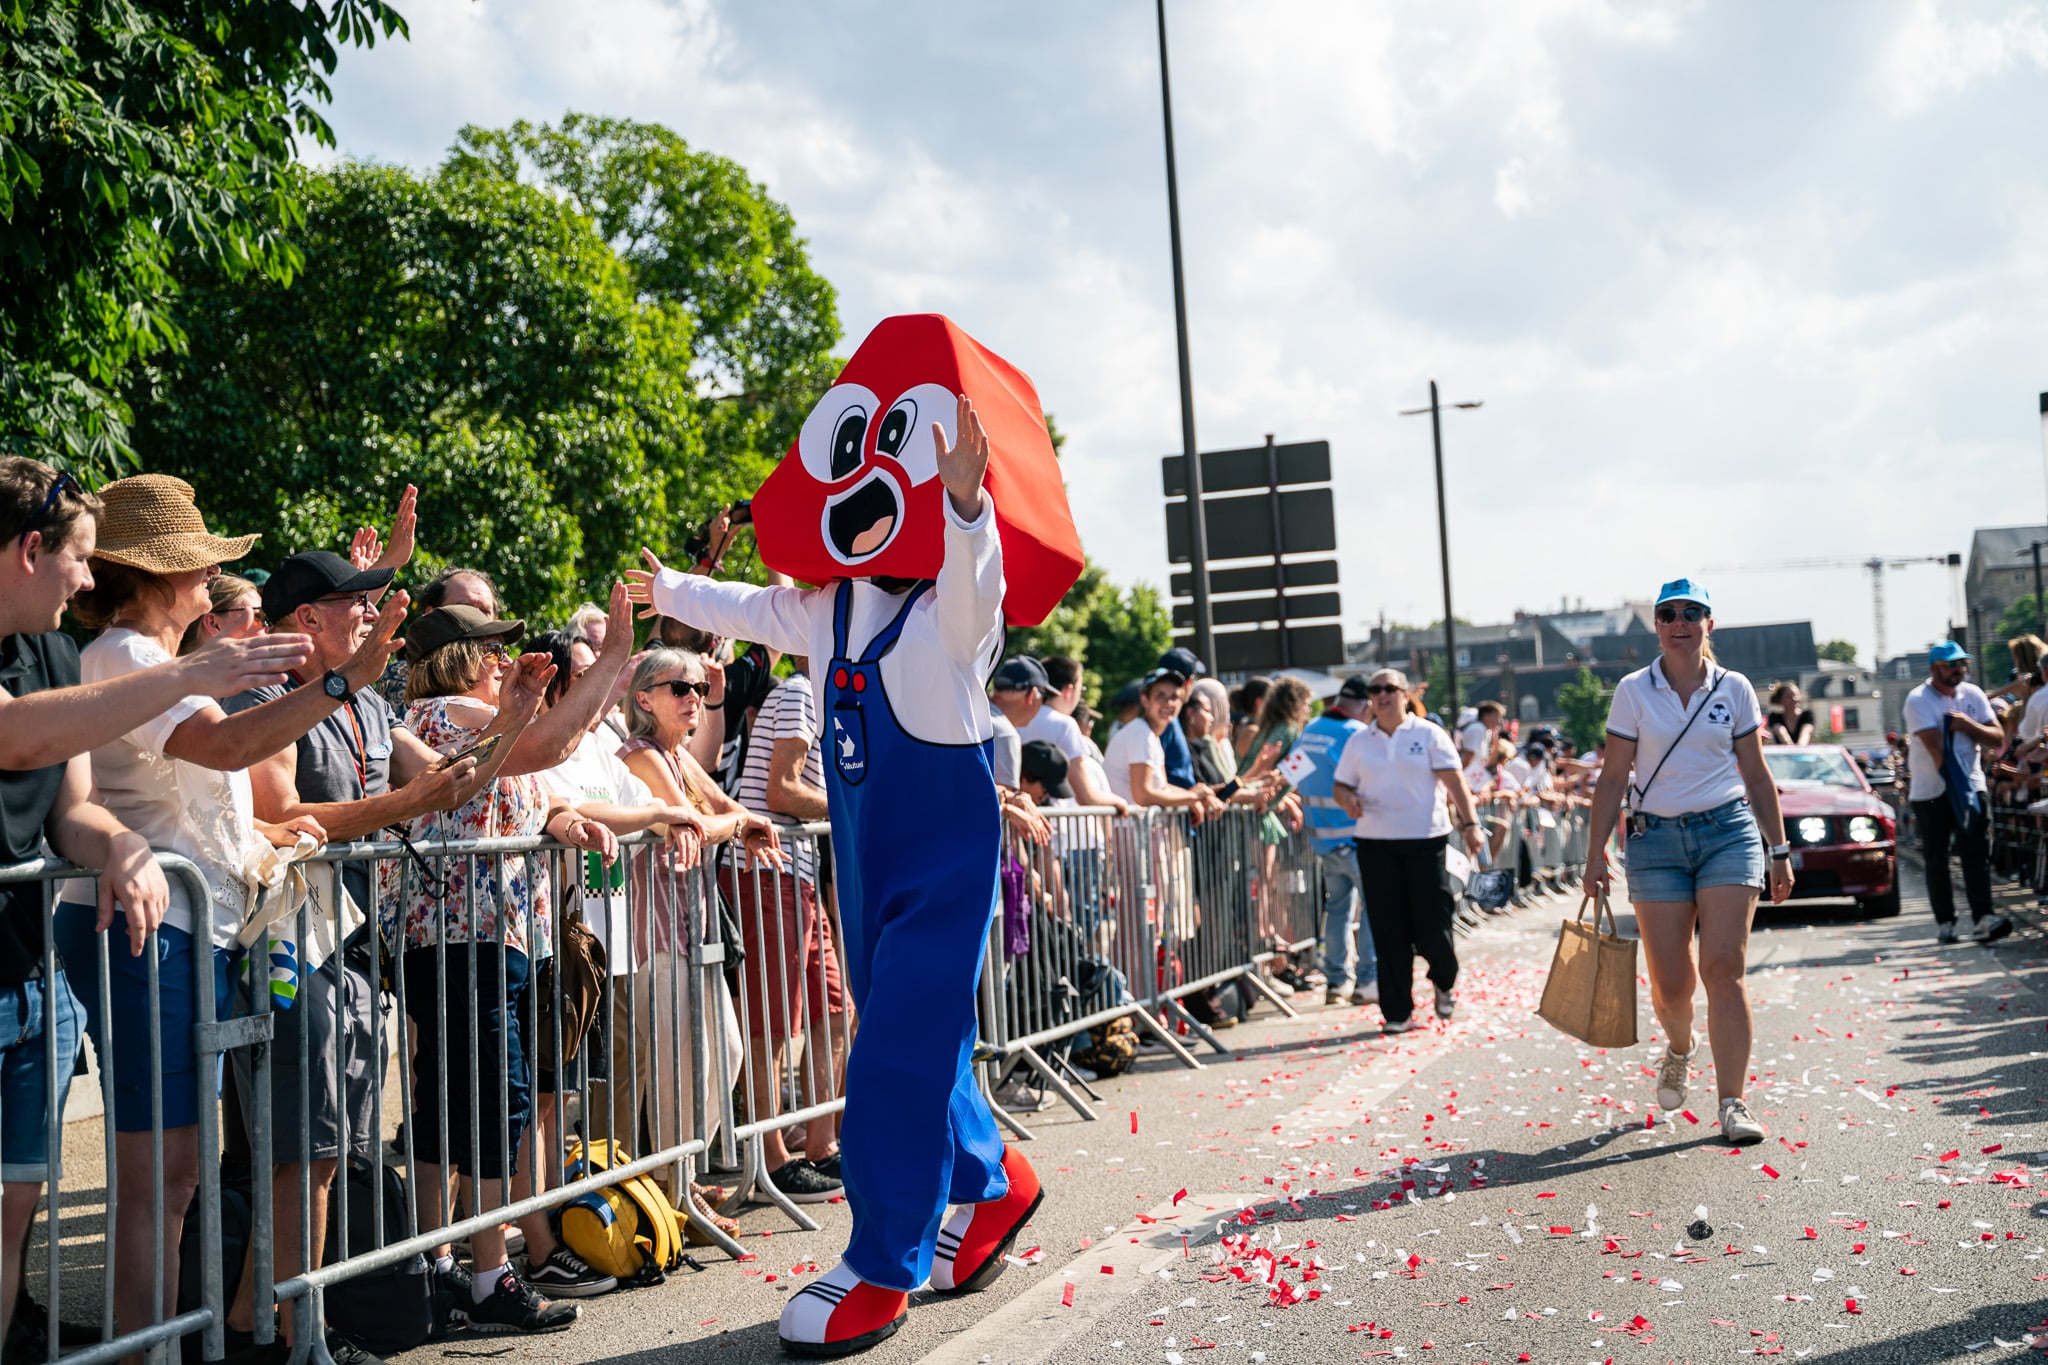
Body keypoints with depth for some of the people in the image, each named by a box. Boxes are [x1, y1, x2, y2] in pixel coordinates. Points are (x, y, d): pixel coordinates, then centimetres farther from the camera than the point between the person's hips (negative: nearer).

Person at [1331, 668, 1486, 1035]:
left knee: (1431, 922, -2)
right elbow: (1339, 786, 13)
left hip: (1426, 840, -2)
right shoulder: (1358, 741, 10)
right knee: (1388, 930, 1)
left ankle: (1445, 981, 30)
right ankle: (1397, 1012, 7)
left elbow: (1454, 781, -4)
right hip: (1375, 843, 2)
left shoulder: (1428, 734, 2)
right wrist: (1348, 799, -11)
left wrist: (1469, 823, -14)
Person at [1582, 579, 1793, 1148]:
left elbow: (1757, 776, 11)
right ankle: (1679, 1047, 36)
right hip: (1656, 839, 0)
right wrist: (1596, 853, -1)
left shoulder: (1734, 689, 4)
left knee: (1724, 967, -11)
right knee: (1670, 981, 0)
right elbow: (1614, 777, 2)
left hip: (1728, 831, 0)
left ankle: (1733, 1103, -6)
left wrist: (1779, 850, 10)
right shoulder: (1633, 691, 1)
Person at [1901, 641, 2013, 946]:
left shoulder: (1972, 694, 7)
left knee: (1977, 854, -9)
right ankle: (1945, 921, 12)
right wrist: (1955, 783, -25)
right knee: (1936, 860, 3)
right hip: (1930, 792, -3)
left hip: (1972, 785, 3)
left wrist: (1968, 725, -13)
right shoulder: (1918, 700, -9)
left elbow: (1998, 737, 4)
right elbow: (1936, 748, -19)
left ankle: (1981, 919, -17)